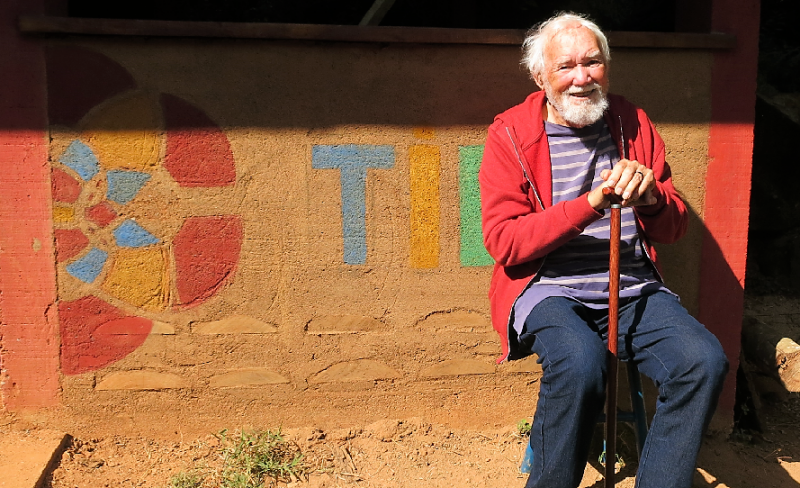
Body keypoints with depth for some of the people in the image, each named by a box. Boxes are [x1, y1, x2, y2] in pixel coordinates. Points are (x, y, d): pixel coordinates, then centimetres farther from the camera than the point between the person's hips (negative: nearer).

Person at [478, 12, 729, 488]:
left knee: (706, 361, -22)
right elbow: (503, 242, -9)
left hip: (634, 288, 4)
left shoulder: (634, 124, 12)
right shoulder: (511, 135, 0)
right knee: (581, 361, -34)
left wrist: (651, 195, -11)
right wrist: (591, 204, -19)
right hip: (549, 289, -4)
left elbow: (674, 227, 14)